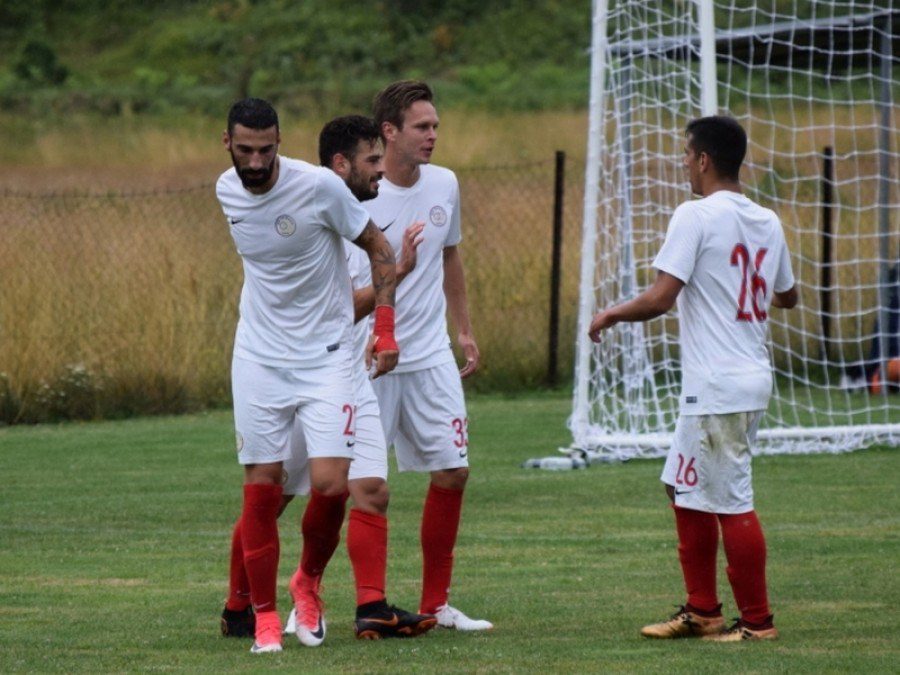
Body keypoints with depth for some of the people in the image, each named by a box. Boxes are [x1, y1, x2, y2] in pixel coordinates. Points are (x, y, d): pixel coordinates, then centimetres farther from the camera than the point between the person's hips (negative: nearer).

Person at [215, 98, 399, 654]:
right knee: (262, 492, -1)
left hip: (328, 357, -3)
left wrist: (385, 326, -9)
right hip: (259, 358, 3)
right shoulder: (227, 191, 0)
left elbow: (378, 247, -3)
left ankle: (309, 582, 14)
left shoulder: (320, 186, -15)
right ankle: (263, 615, 10)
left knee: (331, 485, -13)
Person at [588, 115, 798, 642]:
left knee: (731, 502, -2)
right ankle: (702, 612, 21)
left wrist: (610, 316, -2)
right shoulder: (767, 222, 10)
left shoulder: (696, 216, -13)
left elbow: (660, 299, -19)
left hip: (718, 389, -9)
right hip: (753, 379, 9)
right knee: (686, 489, 18)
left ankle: (757, 620, 3)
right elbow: (788, 297, 24)